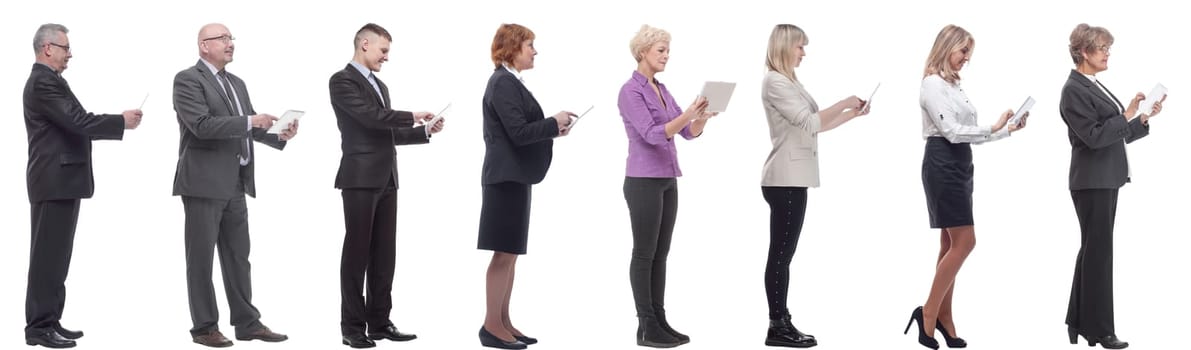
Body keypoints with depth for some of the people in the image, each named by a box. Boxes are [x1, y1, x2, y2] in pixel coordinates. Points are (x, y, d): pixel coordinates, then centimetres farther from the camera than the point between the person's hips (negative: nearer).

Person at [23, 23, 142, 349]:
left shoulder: (50, 81, 18)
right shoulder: (43, 82, -15)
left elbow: (73, 124, 16)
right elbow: (76, 121, -22)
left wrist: (118, 123, 7)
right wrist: (121, 121, -14)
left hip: (62, 181, 10)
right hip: (54, 181, -10)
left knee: (56, 254, 12)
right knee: (48, 254, -7)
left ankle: (50, 320, 17)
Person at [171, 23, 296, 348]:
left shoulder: (236, 83, 17)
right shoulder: (188, 79, -8)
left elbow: (248, 127, 14)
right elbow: (201, 125, -20)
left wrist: (278, 134, -5)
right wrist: (250, 121, -22)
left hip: (235, 184, 8)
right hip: (204, 182, -8)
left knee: (238, 256, 11)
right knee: (201, 258, 1)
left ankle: (247, 322, 16)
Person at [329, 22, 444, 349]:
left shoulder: (379, 85, 21)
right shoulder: (342, 81, -6)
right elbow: (371, 116, -18)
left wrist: (424, 131, 10)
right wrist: (412, 116, -10)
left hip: (386, 179, 8)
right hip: (361, 178, -8)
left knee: (384, 253, 7)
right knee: (357, 252, -4)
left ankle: (379, 322, 11)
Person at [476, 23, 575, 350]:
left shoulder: (508, 81, 15)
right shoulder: (503, 83, -16)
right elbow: (519, 132, -21)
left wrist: (552, 129, 6)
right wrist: (554, 123, -10)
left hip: (515, 175, 10)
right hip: (507, 175, -10)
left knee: (510, 253, 12)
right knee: (504, 253, -6)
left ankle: (503, 322, 16)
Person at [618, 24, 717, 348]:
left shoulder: (662, 89, 15)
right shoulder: (631, 91, -12)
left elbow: (689, 132, 11)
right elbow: (652, 134, -22)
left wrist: (703, 116, -10)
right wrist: (687, 114, -31)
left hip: (667, 180, 9)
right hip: (644, 180, -9)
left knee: (661, 254, 10)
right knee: (644, 254, -4)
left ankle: (660, 321, 14)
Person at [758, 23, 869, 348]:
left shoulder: (789, 82, 17)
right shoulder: (775, 82, -12)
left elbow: (814, 125, 18)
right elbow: (809, 122, -16)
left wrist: (852, 114, 12)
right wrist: (845, 103, -9)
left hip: (794, 179, 10)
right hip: (785, 180, -10)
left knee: (784, 254, 9)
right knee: (780, 254, -7)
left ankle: (782, 323, 11)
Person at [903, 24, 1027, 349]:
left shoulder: (954, 85, 15)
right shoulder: (933, 84, -11)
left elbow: (965, 131, 12)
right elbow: (950, 130, -17)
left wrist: (1007, 129, 7)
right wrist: (992, 129, -19)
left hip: (960, 164, 9)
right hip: (942, 165, -9)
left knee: (952, 244, 8)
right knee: (964, 241, -12)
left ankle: (943, 319, 11)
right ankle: (929, 313, -6)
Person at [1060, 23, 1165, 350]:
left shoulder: (1094, 86, 14)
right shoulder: (1074, 90, -14)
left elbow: (1115, 134, 14)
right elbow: (1093, 136, -22)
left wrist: (1144, 118, 3)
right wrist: (1126, 115, -20)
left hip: (1106, 180, 9)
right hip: (1092, 182, -9)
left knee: (1093, 250, 13)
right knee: (1099, 253, -4)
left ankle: (1079, 321, 20)